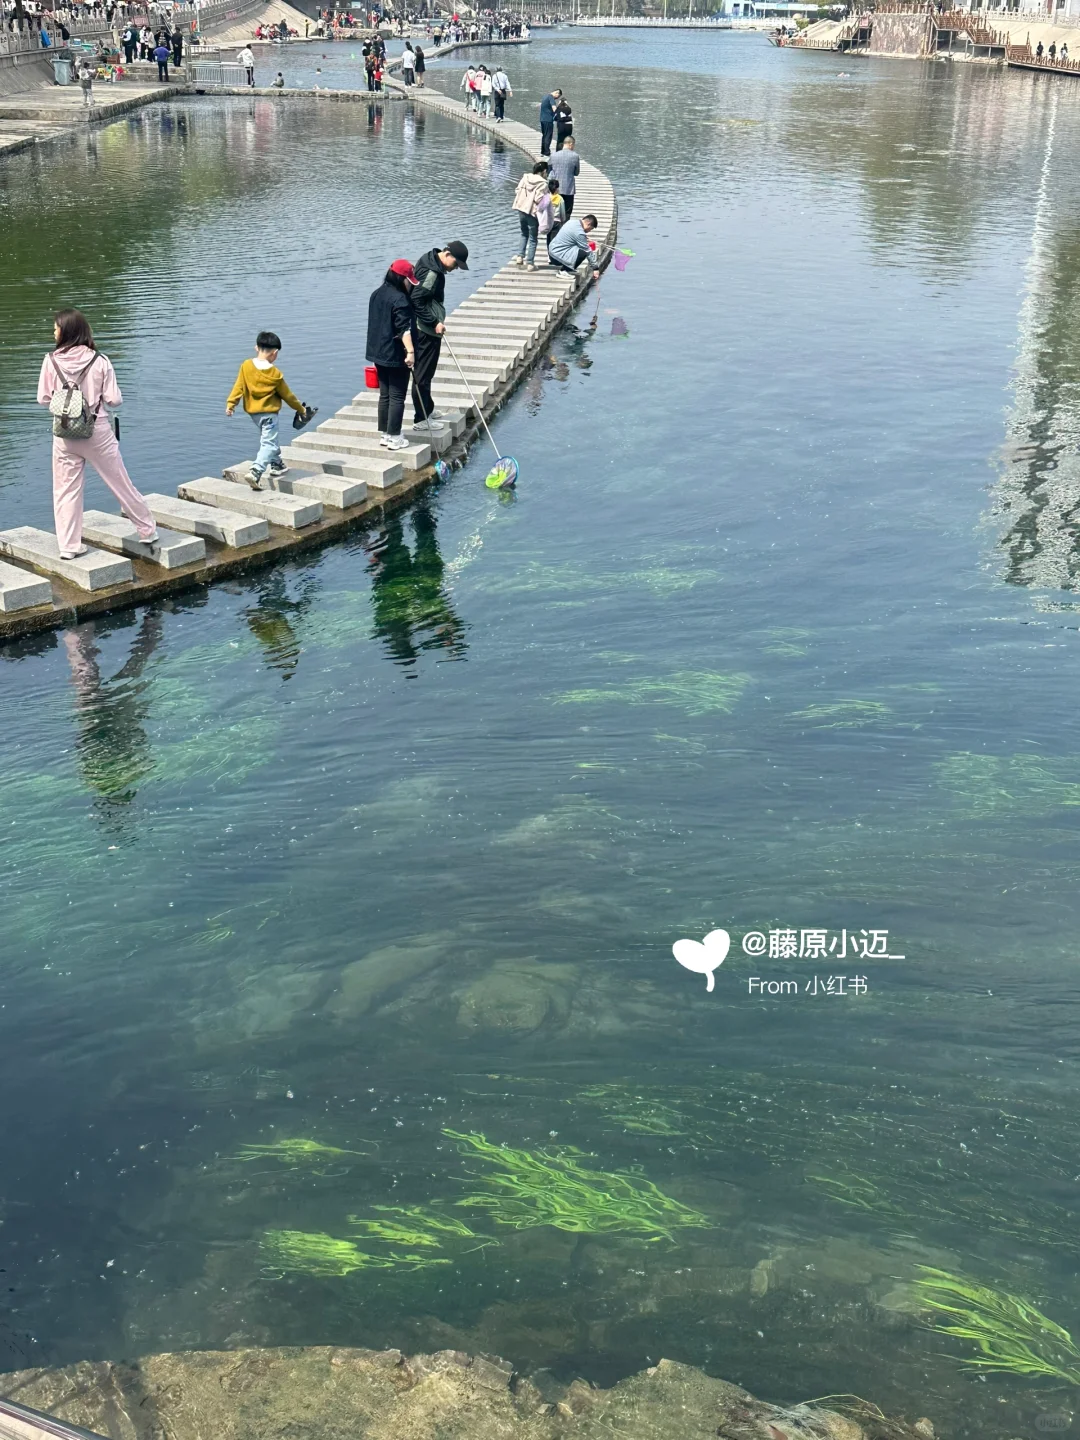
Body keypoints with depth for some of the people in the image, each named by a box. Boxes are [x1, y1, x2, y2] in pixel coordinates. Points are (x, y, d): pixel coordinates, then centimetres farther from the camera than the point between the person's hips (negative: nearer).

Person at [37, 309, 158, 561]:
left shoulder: (52, 361, -9)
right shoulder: (99, 361, -10)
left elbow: (43, 398, -2)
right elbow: (114, 399, -7)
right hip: (97, 430, 0)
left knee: (66, 490, 10)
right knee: (121, 483, 13)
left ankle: (68, 545, 9)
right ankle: (147, 530, 25)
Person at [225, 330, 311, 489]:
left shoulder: (246, 366, -6)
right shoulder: (275, 373, -13)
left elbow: (239, 387, -6)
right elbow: (287, 395, -2)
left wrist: (230, 403, 1)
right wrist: (301, 409, 11)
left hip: (252, 411, 6)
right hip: (268, 412, -6)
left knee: (268, 438, 26)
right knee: (268, 443, -7)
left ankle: (276, 464, 40)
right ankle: (256, 472, -24)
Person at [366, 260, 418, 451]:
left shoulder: (376, 294, 10)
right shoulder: (399, 299, -17)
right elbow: (404, 328, -28)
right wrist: (410, 351, -34)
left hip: (378, 353, 9)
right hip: (396, 355, -9)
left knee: (384, 394, 16)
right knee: (397, 396, -2)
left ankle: (384, 434, 21)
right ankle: (394, 437, 0)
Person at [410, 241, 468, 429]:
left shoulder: (432, 262, 11)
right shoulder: (431, 272, -21)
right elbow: (416, 301, -25)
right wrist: (434, 322, -22)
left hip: (427, 329, 10)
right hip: (426, 331, -10)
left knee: (426, 373, 19)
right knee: (423, 375, -4)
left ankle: (427, 411, 31)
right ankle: (421, 419, 2)